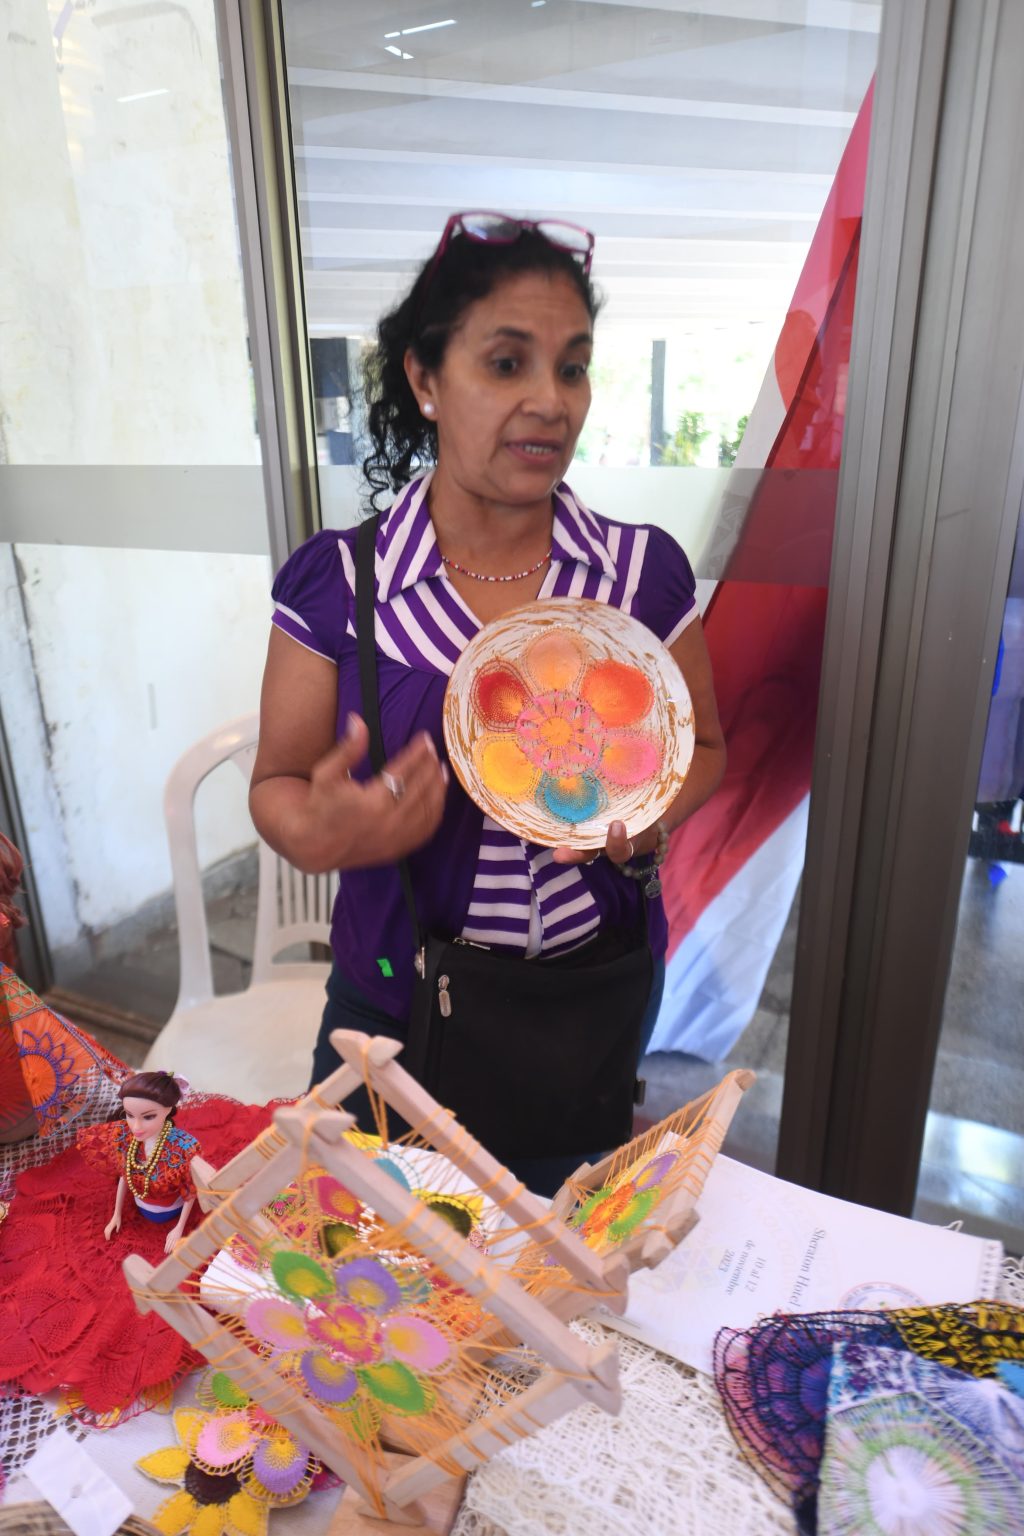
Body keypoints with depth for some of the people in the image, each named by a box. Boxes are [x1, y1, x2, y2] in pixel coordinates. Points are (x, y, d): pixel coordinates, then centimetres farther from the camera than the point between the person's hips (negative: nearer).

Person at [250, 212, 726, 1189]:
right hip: (394, 1003, -1)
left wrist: (649, 814, -17)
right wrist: (317, 836, -26)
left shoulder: (643, 570, -6)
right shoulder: (335, 584, -11)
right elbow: (278, 783, -3)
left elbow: (702, 746, 5)